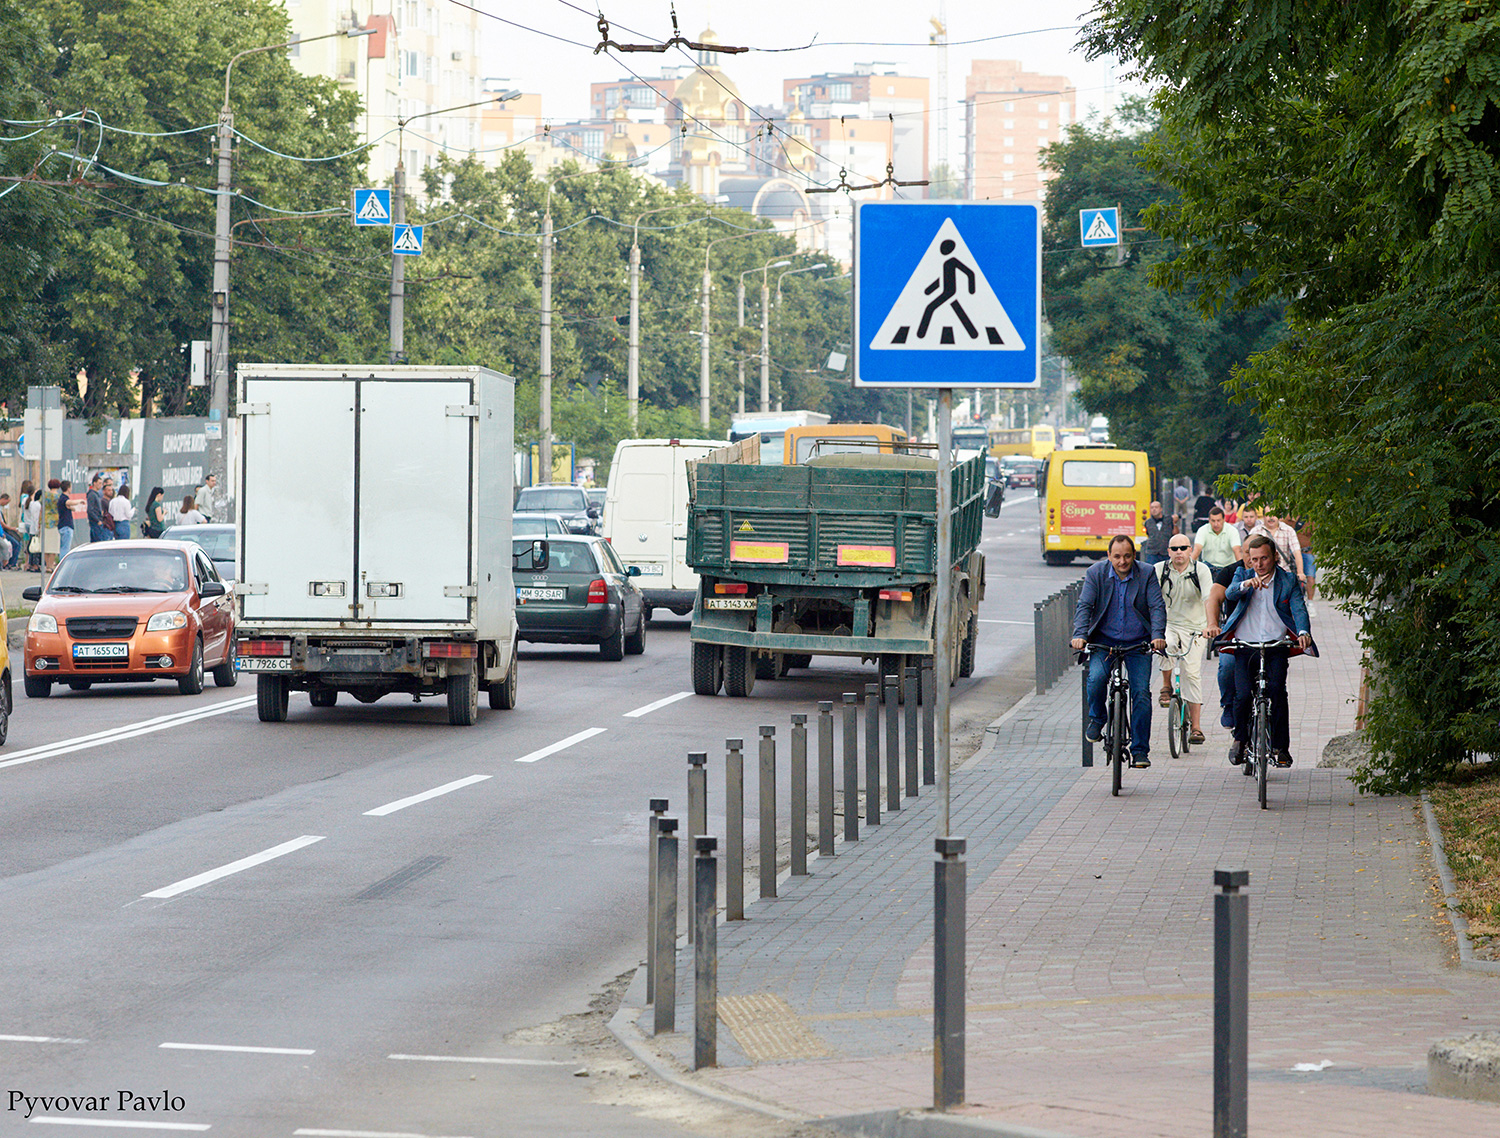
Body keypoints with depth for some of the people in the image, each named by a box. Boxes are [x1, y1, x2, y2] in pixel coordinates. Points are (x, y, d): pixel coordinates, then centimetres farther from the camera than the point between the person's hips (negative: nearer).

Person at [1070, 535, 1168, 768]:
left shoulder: (1146, 575, -5)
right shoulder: (1096, 572, -4)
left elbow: (1157, 607, -10)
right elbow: (1084, 606, -9)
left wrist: (1158, 635, -27)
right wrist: (1080, 635, -25)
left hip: (1138, 643, 0)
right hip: (1104, 639, 0)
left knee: (1141, 693, -9)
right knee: (1096, 677, -26)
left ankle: (1140, 750, 0)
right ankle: (1096, 719, 5)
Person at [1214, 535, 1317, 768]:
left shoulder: (1288, 581, 6)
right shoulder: (1243, 575, 9)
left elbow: (1299, 609, -7)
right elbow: (1229, 594, -11)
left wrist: (1303, 632, -28)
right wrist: (1245, 585, -34)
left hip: (1276, 646, -1)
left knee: (1277, 691, -18)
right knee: (1242, 695, -14)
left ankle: (1280, 747, -7)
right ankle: (1240, 738, 12)